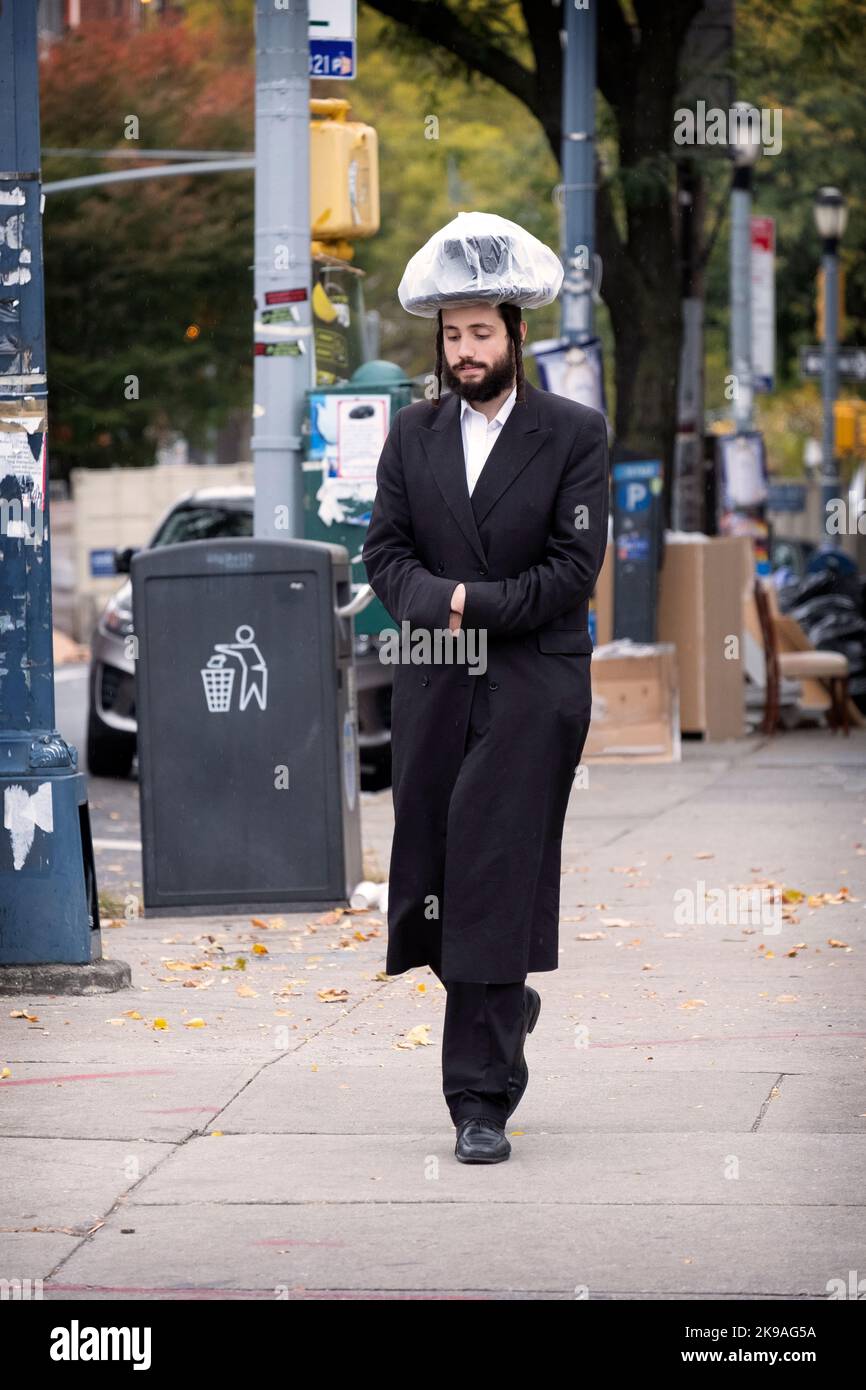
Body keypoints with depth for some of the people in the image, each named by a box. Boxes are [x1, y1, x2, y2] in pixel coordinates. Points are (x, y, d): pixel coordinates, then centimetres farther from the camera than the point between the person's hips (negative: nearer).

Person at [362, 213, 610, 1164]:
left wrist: (477, 610, -13)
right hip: (434, 690, 4)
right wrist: (437, 604, -14)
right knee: (430, 877, 5)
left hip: (534, 689, -4)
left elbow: (574, 568, -6)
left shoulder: (575, 435, 0)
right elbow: (385, 552, 5)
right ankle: (503, 1010, 35)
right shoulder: (413, 434, 11)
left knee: (499, 880, -9)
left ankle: (481, 1099, -7)